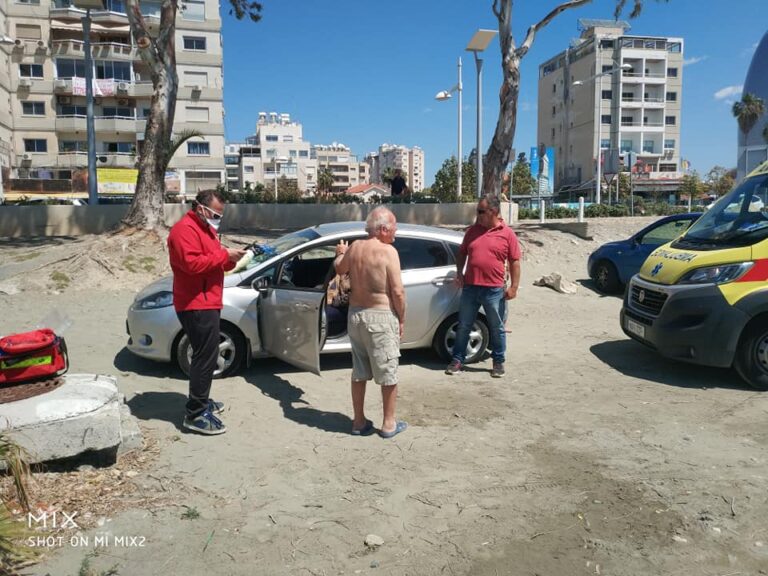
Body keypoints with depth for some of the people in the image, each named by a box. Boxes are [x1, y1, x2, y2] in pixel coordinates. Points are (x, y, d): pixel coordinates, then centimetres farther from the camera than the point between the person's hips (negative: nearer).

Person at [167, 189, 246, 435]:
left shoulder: (205, 228, 20)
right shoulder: (185, 229, -14)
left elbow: (212, 261, 22)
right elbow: (192, 262, -26)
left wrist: (229, 259, 1)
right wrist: (224, 255, -21)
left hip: (207, 303, 11)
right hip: (197, 305, -11)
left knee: (206, 355, 18)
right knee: (205, 357, -10)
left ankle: (201, 401, 30)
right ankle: (195, 414, -5)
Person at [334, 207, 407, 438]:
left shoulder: (354, 247, 3)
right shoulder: (388, 251, -15)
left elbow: (339, 269, 24)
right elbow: (397, 291, -17)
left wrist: (341, 253, 44)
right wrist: (401, 320, -4)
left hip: (355, 314, 7)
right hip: (381, 316, -6)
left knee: (359, 372, 16)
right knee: (388, 373, 8)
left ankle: (359, 422, 24)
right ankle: (389, 424, 17)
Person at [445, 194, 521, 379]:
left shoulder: (507, 234, -3)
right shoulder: (472, 230, 7)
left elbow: (515, 262, -2)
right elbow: (462, 252, 17)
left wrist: (514, 286, -7)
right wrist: (459, 271, 3)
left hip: (494, 290, -3)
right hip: (470, 287, 3)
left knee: (497, 329, 9)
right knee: (463, 326, 9)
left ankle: (498, 362, 24)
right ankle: (458, 359, 21)